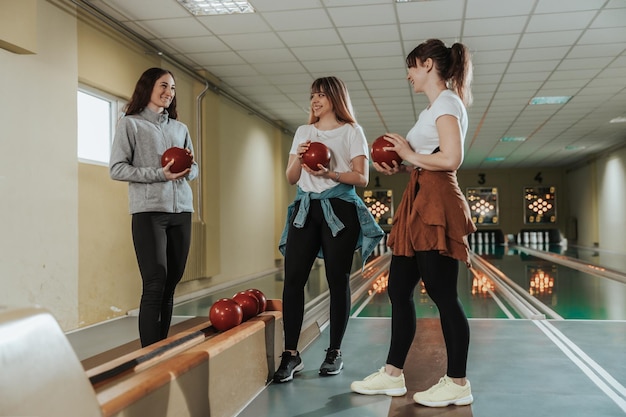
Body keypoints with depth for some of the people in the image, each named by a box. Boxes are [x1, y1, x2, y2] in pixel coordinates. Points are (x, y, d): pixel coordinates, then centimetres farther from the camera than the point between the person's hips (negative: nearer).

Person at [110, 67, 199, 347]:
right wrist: (160, 174, -15)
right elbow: (117, 169, -5)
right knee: (155, 285, -11)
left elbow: (194, 168, 20)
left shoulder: (180, 128, 19)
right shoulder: (130, 124, 3)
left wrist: (187, 170, -4)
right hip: (149, 211, -5)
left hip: (181, 211, 5)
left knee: (171, 284, 5)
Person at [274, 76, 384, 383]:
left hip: (339, 210, -3)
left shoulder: (351, 132, 5)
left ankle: (334, 353, 9)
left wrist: (329, 174, -18)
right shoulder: (303, 132, 18)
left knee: (338, 281, -2)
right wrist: (298, 158, -6)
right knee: (292, 278, -7)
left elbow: (362, 178, -3)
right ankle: (290, 354, -3)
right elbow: (290, 178, 15)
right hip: (305, 209, 4)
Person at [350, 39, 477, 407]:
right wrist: (400, 169, 10)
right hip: (421, 203, 10)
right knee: (399, 288, 10)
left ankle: (458, 384, 6)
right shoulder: (436, 107, 23)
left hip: (437, 204, -10)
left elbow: (452, 159, -19)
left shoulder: (446, 102, -7)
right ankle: (393, 374, 17)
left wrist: (411, 155, -7)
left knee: (442, 293, -5)